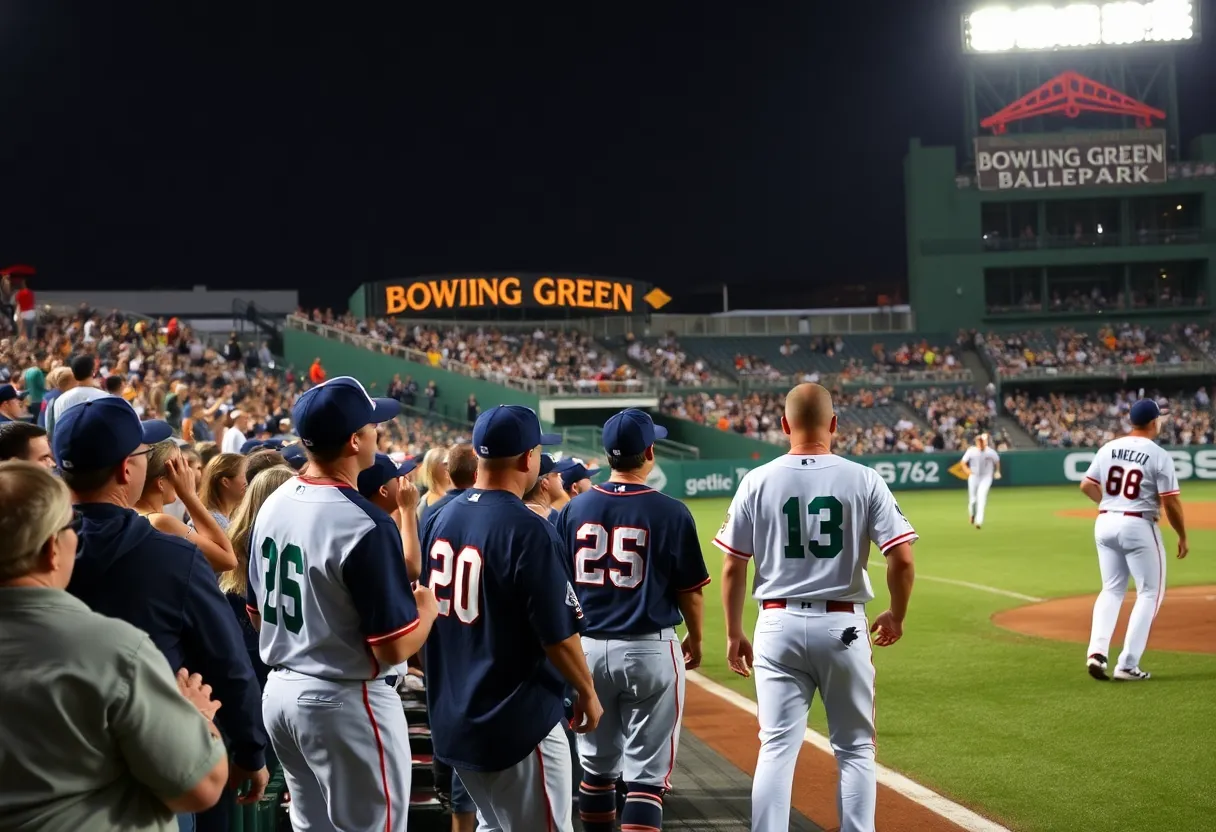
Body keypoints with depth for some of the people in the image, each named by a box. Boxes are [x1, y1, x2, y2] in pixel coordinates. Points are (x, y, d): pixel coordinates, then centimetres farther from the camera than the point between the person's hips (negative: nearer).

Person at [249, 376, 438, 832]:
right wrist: (428, 607, -2)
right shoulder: (366, 524, -23)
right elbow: (395, 647, -21)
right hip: (345, 702, -8)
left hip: (280, 692, 9)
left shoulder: (273, 504, 3)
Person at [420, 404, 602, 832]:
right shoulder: (529, 531, -19)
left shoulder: (440, 519, 3)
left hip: (450, 720, 8)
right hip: (517, 726, -8)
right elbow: (559, 636, -17)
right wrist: (588, 694, -1)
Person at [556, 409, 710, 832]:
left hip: (587, 648, 4)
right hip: (650, 650, -4)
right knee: (647, 773, 0)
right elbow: (690, 592, -4)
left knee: (596, 765, 17)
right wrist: (695, 639, 14)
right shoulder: (670, 512, -10)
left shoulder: (575, 509, 0)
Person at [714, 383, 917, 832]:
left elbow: (732, 567, -1)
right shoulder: (864, 480, -4)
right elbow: (902, 558, -9)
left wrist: (734, 634, 10)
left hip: (779, 625, 1)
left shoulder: (757, 481, -2)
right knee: (855, 748, 11)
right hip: (843, 626, -1)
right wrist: (896, 616, 8)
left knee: (777, 747, 4)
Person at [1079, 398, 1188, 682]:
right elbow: (1171, 502, -12)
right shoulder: (1159, 455, -10)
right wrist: (1182, 537, 0)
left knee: (1112, 590, 18)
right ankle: (1127, 664, 1)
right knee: (1150, 593, 7)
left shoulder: (1108, 448, 5)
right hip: (1139, 526, -5)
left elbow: (1086, 485, 7)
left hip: (1105, 523, 5)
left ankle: (1097, 651, 1)